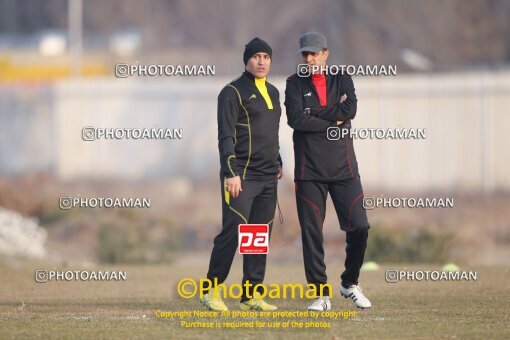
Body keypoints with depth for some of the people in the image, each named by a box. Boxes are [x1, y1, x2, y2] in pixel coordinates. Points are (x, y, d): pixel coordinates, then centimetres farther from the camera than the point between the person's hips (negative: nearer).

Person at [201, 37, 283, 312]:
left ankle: (251, 295, 9)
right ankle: (211, 291, -5)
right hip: (241, 176, -7)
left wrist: (277, 163, 20)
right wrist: (231, 173, -20)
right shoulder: (233, 92, -6)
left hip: (268, 177, 7)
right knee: (233, 231, -11)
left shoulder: (272, 92, 17)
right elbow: (226, 136, -12)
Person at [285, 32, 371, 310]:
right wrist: (334, 121, -9)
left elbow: (350, 109, -11)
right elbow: (295, 118, -12)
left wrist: (314, 118, -10)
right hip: (309, 171, -1)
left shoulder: (342, 81, 8)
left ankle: (350, 283, 16)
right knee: (311, 232, -2)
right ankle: (321, 294, 5)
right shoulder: (295, 84, 5)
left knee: (359, 227, -4)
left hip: (343, 169, 1)